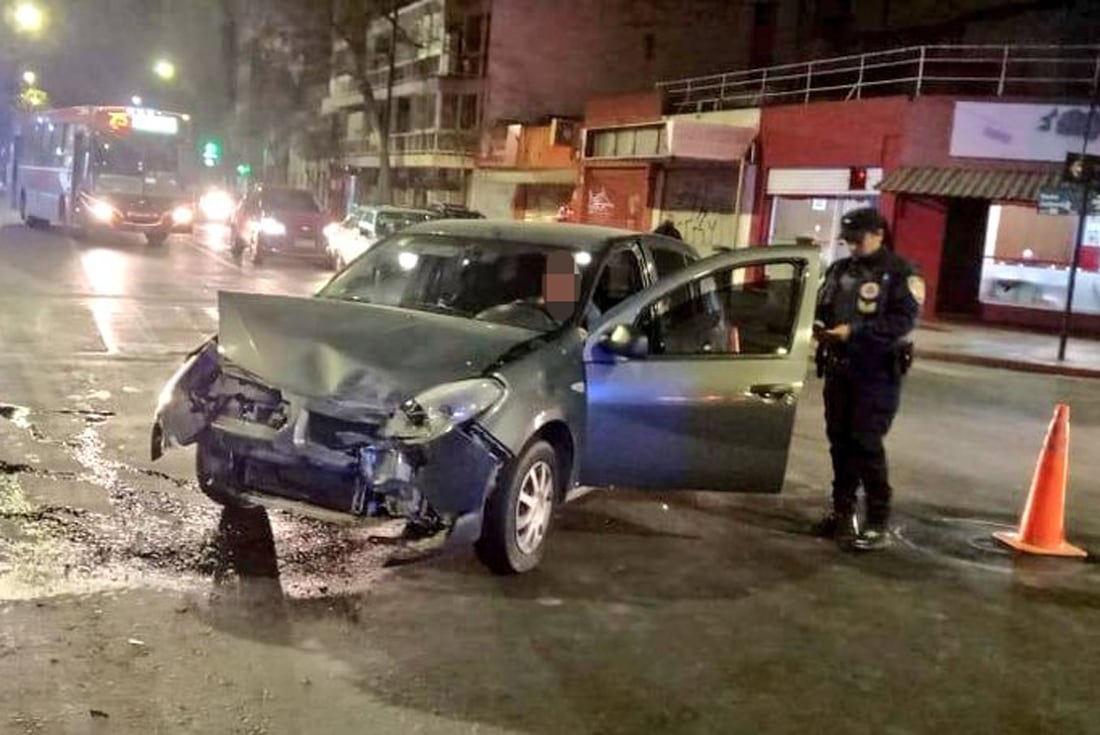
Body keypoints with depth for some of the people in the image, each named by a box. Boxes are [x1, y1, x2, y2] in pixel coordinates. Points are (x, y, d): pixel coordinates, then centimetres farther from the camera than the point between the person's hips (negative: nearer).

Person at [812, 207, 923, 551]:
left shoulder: (901, 273, -6)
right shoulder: (840, 269, 14)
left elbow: (904, 320, -16)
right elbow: (822, 306, 19)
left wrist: (854, 331, -24)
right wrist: (818, 325, -5)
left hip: (878, 373, -6)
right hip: (839, 368, 6)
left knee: (867, 445, -9)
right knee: (840, 442, 10)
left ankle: (879, 524, -1)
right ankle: (842, 512, 22)